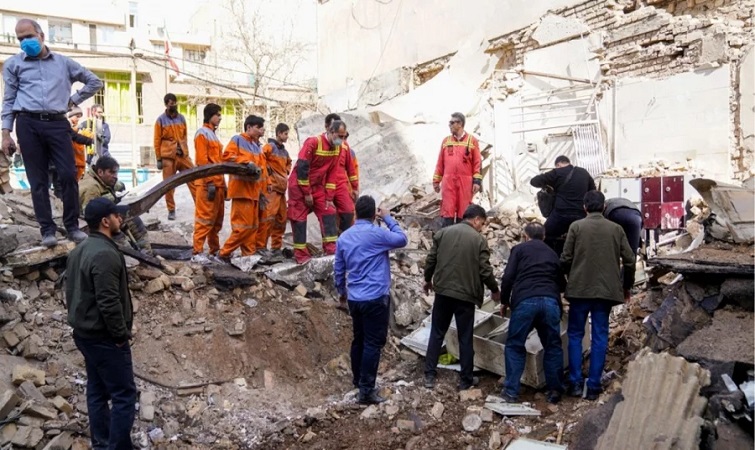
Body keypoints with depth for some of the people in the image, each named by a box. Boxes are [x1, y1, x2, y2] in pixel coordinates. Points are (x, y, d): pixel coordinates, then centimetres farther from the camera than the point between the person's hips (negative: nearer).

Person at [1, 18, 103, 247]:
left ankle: (72, 226, 6)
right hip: (28, 125, 0)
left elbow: (94, 82, 20)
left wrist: (74, 100, 10)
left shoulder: (63, 62, 13)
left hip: (57, 123, 0)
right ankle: (47, 230, 5)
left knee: (68, 175, -6)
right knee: (38, 180, 0)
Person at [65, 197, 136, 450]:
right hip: (104, 338, -10)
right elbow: (109, 303, -26)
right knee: (124, 395, -2)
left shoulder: (79, 251, 10)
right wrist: (121, 334, -16)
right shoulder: (105, 253, -23)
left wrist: (82, 322, 21)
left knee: (97, 391, 17)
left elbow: (71, 292, 16)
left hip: (85, 333, 10)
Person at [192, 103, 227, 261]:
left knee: (217, 219, 11)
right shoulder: (202, 133, -6)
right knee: (205, 218, -9)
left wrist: (223, 183, 18)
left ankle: (215, 251, 18)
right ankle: (197, 252, -5)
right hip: (208, 183, -9)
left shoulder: (213, 134, 21)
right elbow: (202, 160, -14)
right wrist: (210, 182, -20)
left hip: (218, 182, 9)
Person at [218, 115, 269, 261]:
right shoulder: (238, 139, -3)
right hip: (242, 189, -8)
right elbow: (227, 156, -16)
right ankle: (224, 253, -1)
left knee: (253, 226, 9)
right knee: (243, 226, -11)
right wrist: (246, 162, -21)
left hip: (254, 191, 8)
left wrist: (262, 191, 15)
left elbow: (262, 169, 21)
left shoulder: (257, 146, 20)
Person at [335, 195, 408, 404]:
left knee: (359, 340, 19)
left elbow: (339, 268, 14)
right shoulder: (377, 234, -14)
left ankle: (358, 380, 32)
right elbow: (402, 239, 1)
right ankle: (366, 390, -2)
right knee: (373, 343, -2)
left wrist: (341, 291, 28)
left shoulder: (344, 237, 7)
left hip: (354, 298, 7)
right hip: (376, 298, -7)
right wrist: (388, 218, 9)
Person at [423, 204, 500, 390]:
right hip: (466, 295, -3)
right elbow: (485, 271, -7)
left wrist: (428, 280, 22)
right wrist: (495, 290, 9)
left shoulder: (442, 232, 3)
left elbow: (431, 259, 5)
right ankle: (466, 379, 18)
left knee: (437, 334, 13)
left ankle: (429, 375, 16)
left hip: (442, 291, 3)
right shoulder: (479, 240, -5)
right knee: (465, 338, 9)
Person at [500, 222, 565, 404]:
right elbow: (562, 284, 28)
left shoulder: (519, 249, 14)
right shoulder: (552, 253, 24)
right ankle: (555, 391, 19)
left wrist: (504, 301, 14)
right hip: (550, 301, 3)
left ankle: (511, 391, 7)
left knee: (514, 345, 8)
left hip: (525, 301, -3)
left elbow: (508, 277, 2)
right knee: (553, 347, 15)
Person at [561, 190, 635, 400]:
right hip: (606, 290, 2)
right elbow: (629, 260, 4)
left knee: (575, 334, 10)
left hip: (579, 289, -2)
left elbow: (565, 259, -4)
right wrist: (627, 286, 18)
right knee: (600, 337, 8)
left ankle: (575, 383, 8)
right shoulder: (616, 229, 3)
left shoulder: (576, 226, -3)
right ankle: (594, 386, 9)